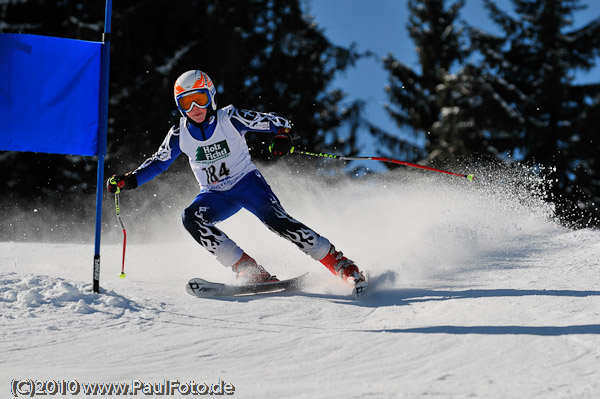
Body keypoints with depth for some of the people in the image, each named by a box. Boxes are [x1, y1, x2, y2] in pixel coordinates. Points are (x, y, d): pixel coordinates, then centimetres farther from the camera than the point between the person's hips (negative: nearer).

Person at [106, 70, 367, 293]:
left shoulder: (230, 119, -11)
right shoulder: (180, 134, -2)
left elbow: (277, 122, -8)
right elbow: (157, 163, 10)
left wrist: (282, 137, -31)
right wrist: (129, 180, -4)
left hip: (247, 182, -3)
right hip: (215, 196, 4)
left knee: (277, 220, -27)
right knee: (191, 218, -26)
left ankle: (339, 263, -19)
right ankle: (249, 271, -28)